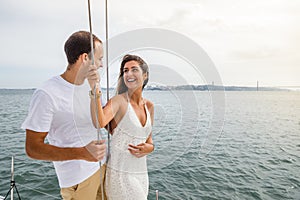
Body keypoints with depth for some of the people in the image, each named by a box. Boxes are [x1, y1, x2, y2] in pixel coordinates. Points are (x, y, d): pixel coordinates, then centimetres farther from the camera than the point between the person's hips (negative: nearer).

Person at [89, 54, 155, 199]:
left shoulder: (149, 106, 6)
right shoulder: (119, 101, -13)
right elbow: (100, 122, -34)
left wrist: (148, 148, -7)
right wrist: (95, 91, -42)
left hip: (142, 173, 6)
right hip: (121, 174, -6)